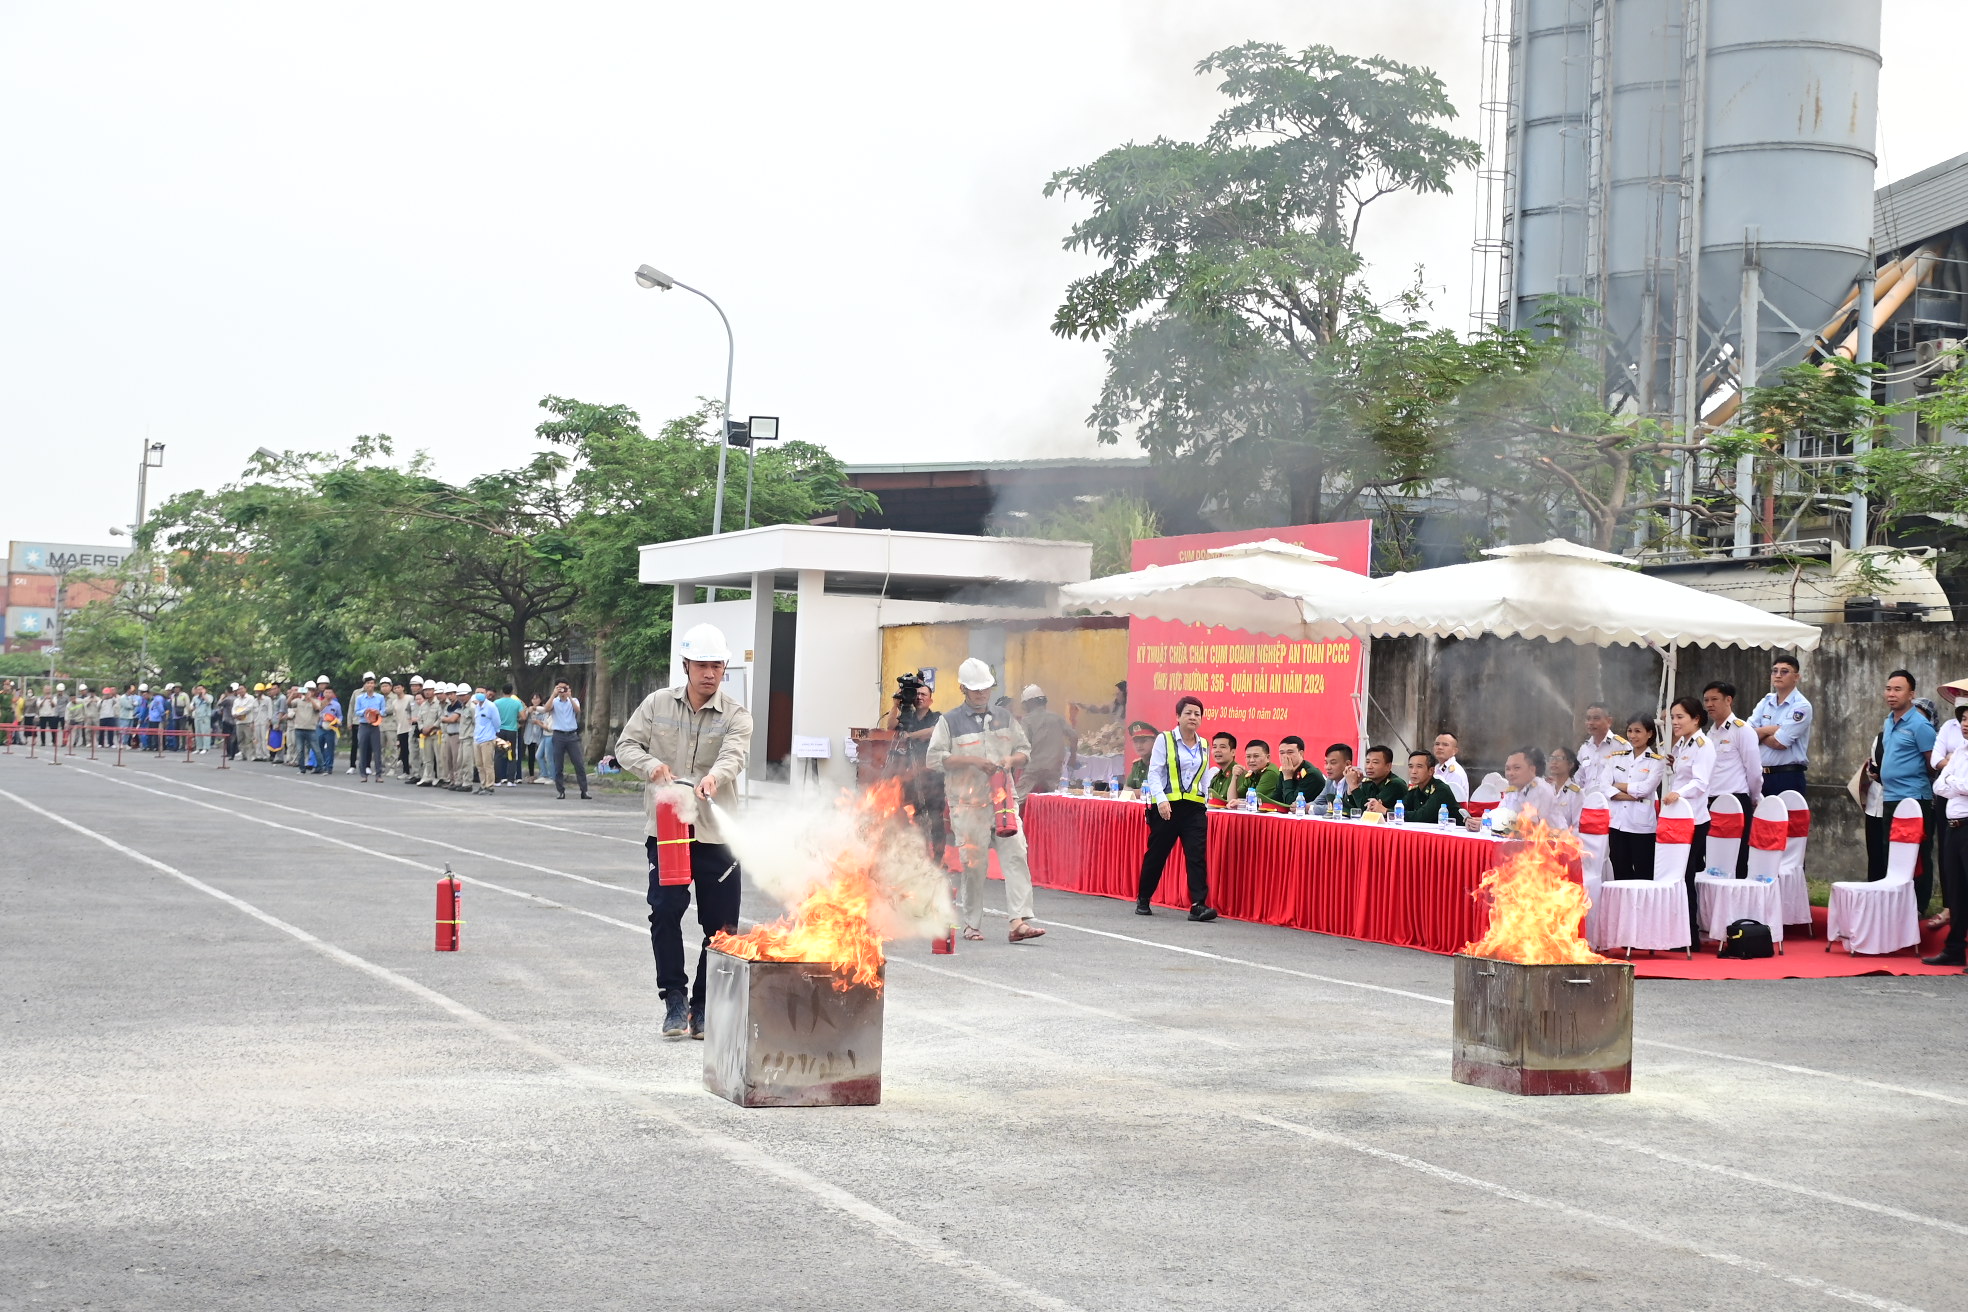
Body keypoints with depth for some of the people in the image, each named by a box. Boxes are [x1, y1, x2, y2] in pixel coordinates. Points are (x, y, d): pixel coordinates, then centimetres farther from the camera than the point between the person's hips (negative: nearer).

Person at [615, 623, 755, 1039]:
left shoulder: (735, 716, -3)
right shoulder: (657, 704, 4)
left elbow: (733, 756, -21)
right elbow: (626, 745, 4)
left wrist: (714, 777, -44)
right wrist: (651, 766, -18)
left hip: (717, 834, 0)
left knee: (721, 924, 2)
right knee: (665, 911, -10)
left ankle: (703, 1006, 16)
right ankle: (675, 999, 4)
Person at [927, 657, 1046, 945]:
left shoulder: (1004, 719, 16)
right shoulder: (950, 722, 3)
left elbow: (1025, 750, 21)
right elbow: (934, 759, -6)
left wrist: (1011, 760, -2)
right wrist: (972, 761, -14)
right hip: (968, 803, -3)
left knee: (1015, 856, -10)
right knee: (973, 864, -1)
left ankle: (1019, 921, -15)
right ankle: (972, 924, 13)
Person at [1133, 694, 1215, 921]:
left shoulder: (1204, 746, 13)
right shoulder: (1165, 740, -1)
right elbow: (1154, 773, -6)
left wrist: (1205, 804, 12)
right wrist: (1161, 799, -18)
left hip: (1194, 808, 3)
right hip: (1167, 807, -3)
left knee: (1197, 855, -9)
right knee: (1156, 854, 7)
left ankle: (1198, 905, -15)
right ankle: (1143, 900, 24)